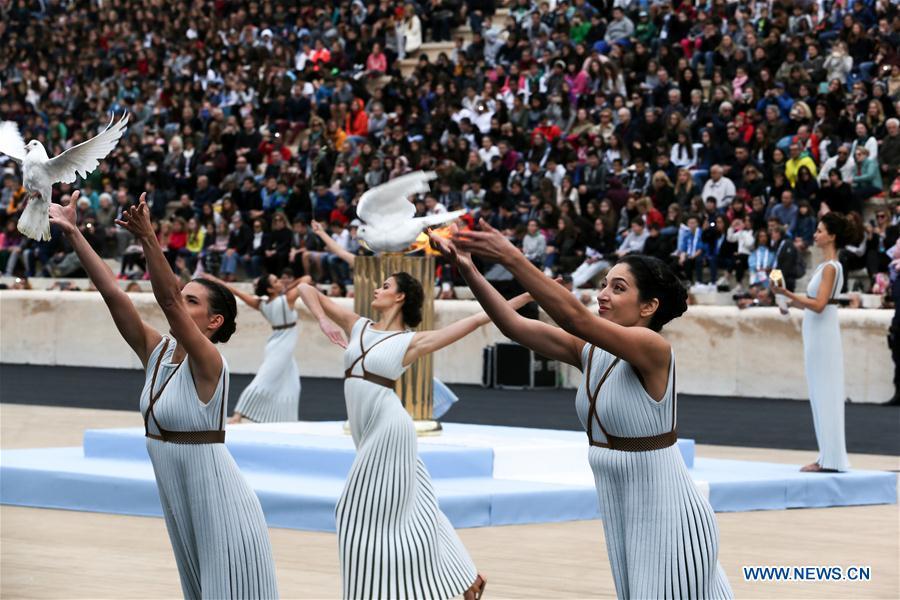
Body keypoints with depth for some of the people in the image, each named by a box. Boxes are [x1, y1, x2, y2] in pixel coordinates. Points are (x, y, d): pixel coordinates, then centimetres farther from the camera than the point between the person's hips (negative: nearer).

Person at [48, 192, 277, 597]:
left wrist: (147, 238, -40)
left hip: (220, 505, -8)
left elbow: (167, 300, -30)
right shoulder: (157, 351, 4)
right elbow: (112, 293, 0)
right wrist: (71, 233, -4)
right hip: (179, 504, 8)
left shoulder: (208, 362, -16)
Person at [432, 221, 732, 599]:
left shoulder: (652, 347, -19)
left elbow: (576, 318, -32)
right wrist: (467, 269, -17)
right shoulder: (590, 350, 3)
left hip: (665, 515, -8)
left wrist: (509, 258, -36)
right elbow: (513, 326, -5)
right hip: (619, 512, 8)